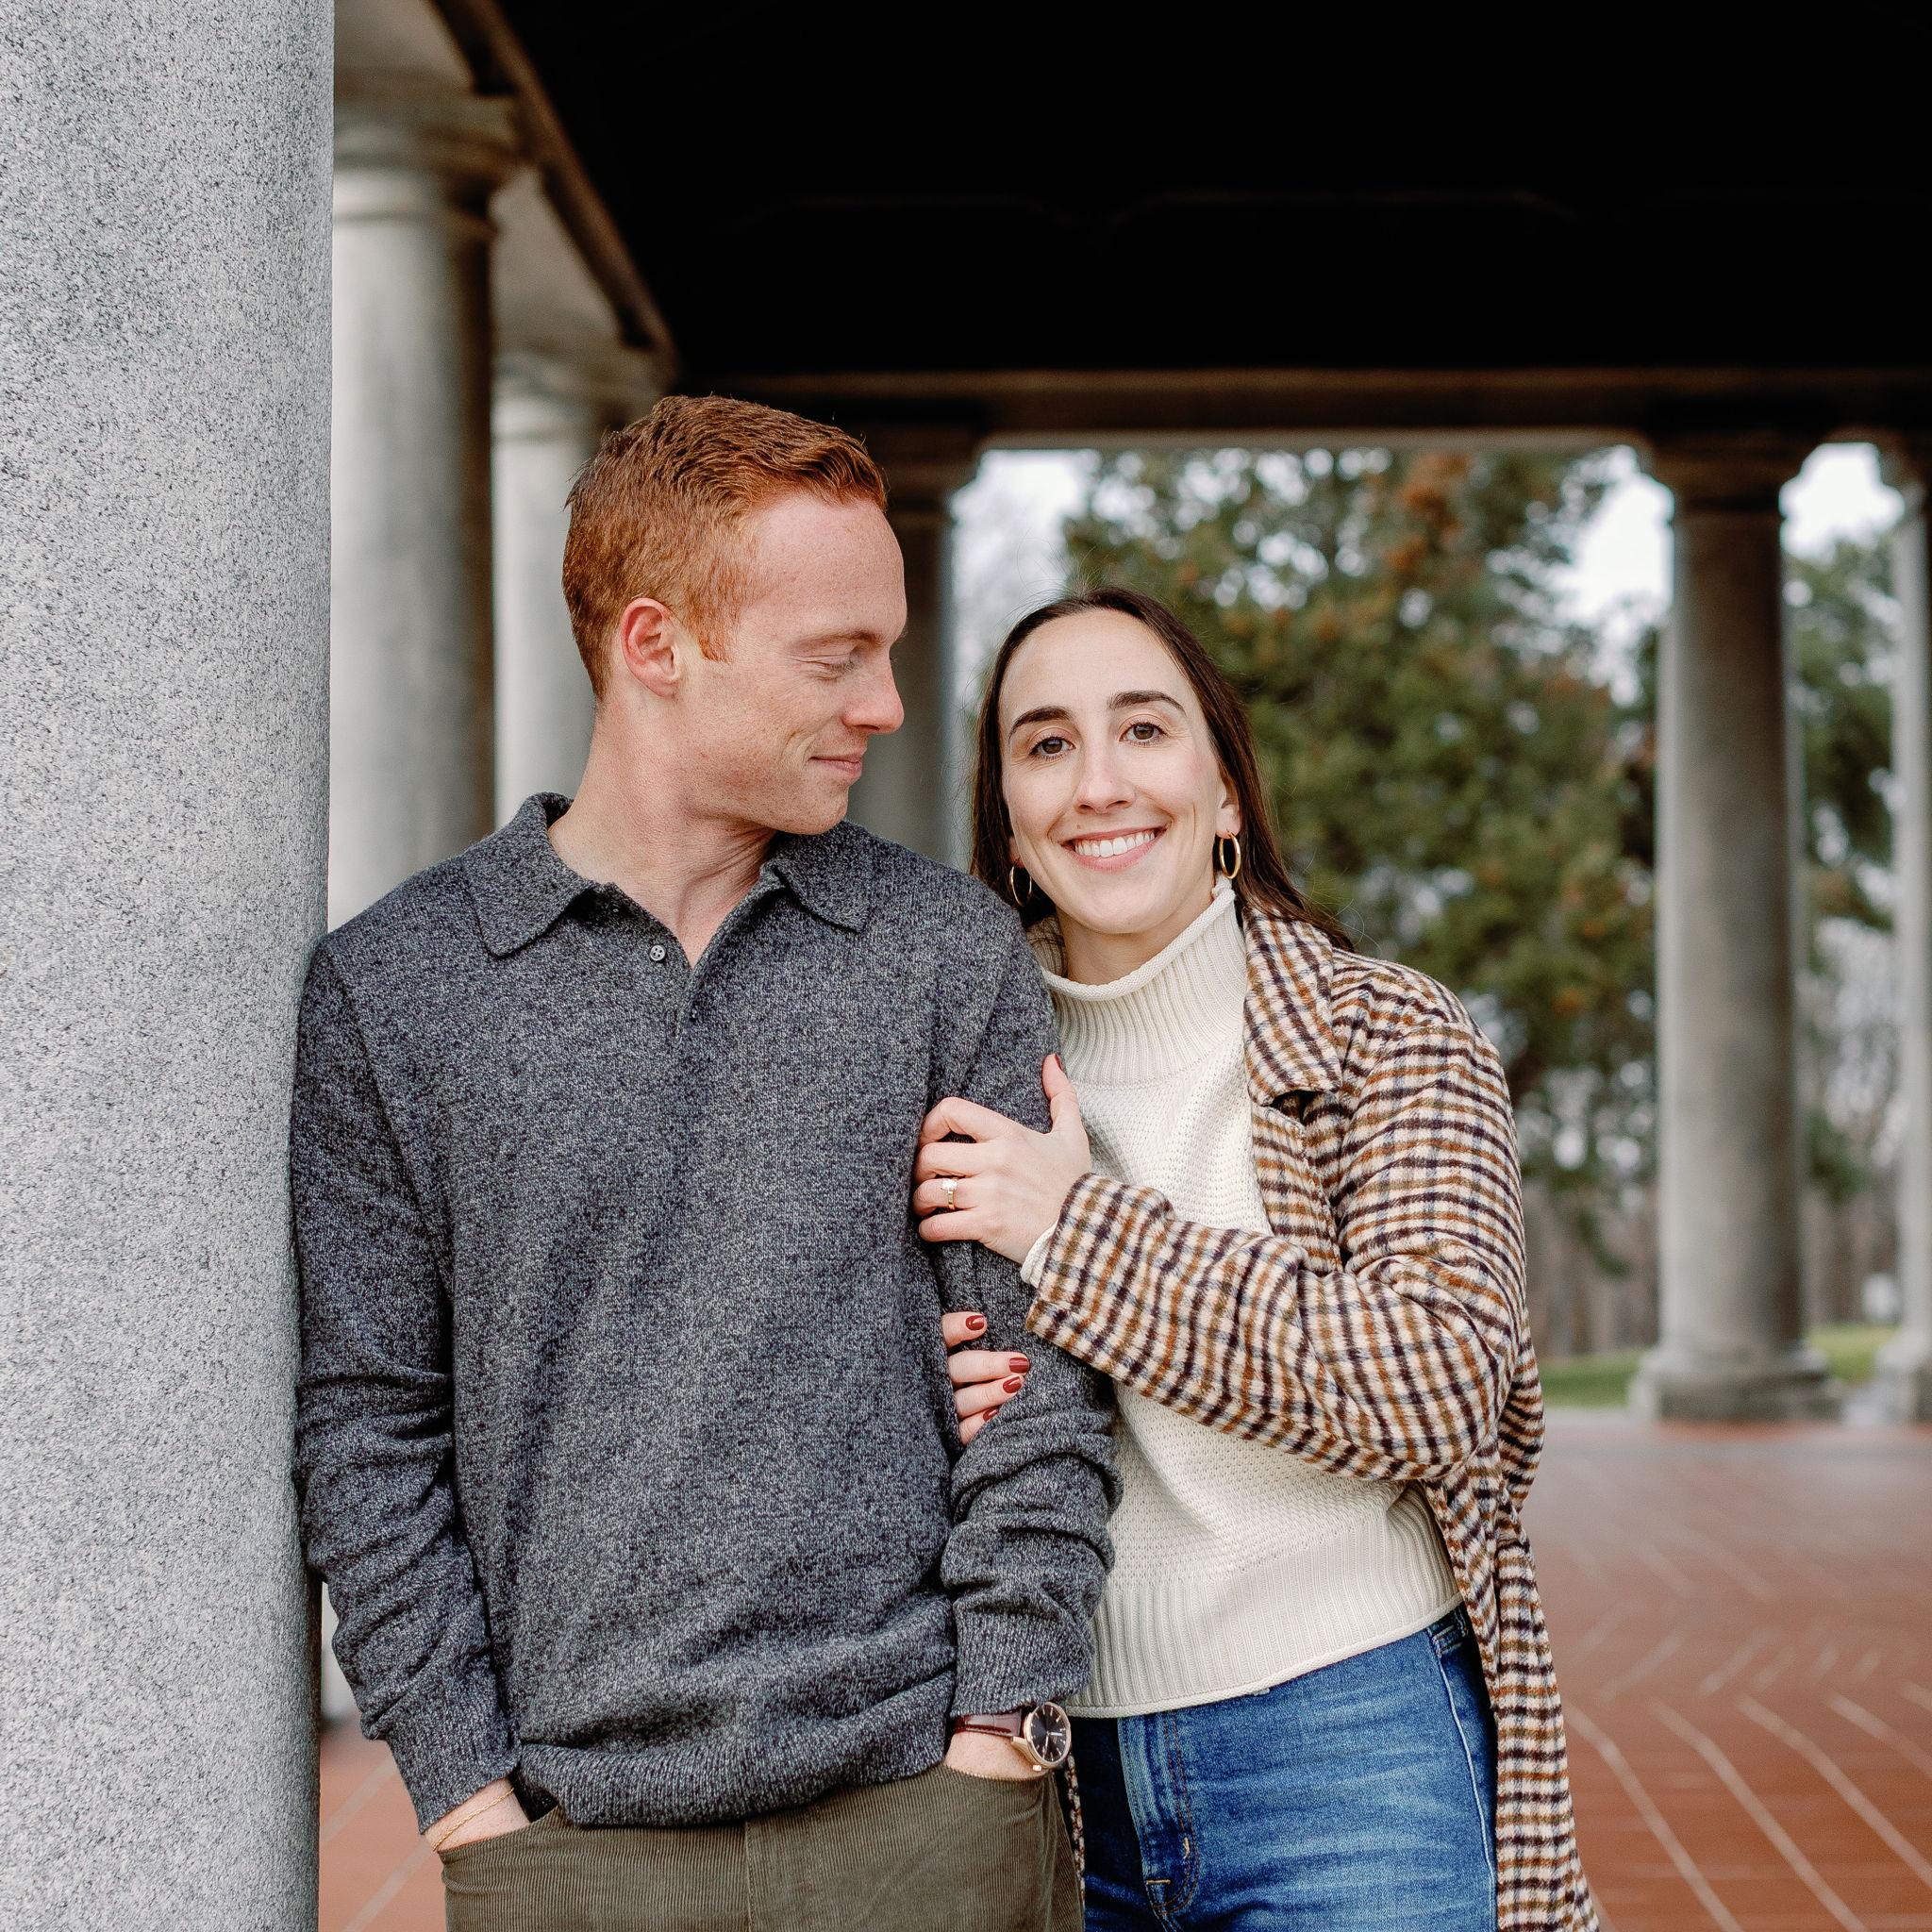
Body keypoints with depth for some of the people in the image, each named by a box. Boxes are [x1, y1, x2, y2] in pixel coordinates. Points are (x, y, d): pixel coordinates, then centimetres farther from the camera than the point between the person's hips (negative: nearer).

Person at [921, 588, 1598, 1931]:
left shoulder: (1393, 1039, -5)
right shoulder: (981, 1076, 6)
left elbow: (1443, 1386, -18)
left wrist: (1078, 1230, -19)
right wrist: (928, 1409, -9)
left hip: (1342, 1745, -3)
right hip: (1054, 1756, 4)